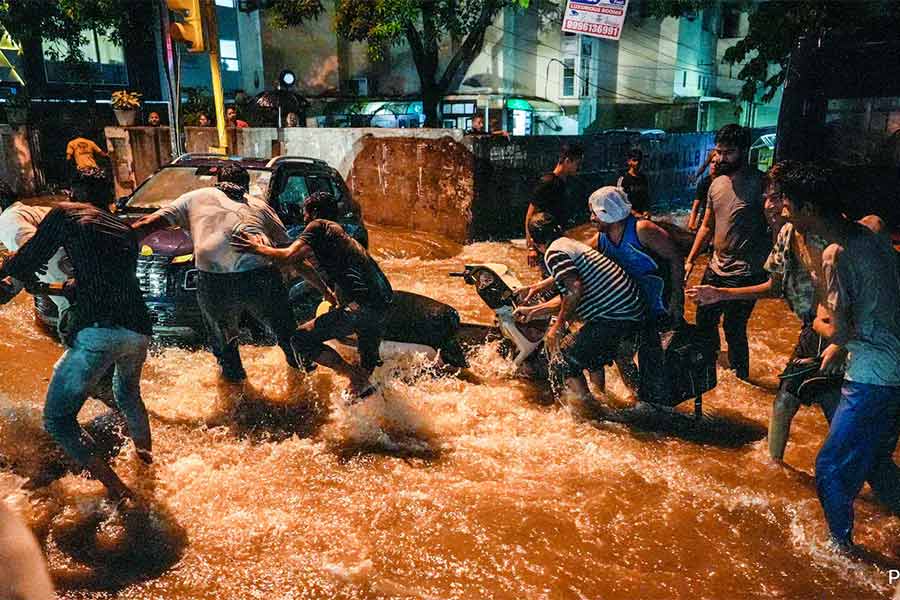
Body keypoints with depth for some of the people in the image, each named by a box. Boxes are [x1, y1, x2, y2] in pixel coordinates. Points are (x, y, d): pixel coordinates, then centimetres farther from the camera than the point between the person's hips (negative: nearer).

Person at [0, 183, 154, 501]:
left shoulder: (66, 213, 6)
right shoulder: (126, 232, 23)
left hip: (97, 331, -6)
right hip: (138, 331, 7)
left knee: (57, 418, 6)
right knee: (128, 393, 34)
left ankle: (114, 486, -2)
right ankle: (145, 455, 46)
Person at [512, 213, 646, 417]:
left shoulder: (554, 252, -7)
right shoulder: (571, 244, 23)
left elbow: (575, 289, -23)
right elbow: (567, 298, 26)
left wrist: (557, 326, -13)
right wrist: (532, 312, 32)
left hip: (614, 316, -10)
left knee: (564, 361, 1)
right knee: (595, 352, 31)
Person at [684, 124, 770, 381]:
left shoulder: (759, 183, -16)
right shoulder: (717, 184, 5)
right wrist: (690, 260, 12)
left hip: (744, 274, -7)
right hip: (716, 268, 7)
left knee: (734, 329, 0)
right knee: (704, 321, 19)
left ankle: (740, 379, 22)